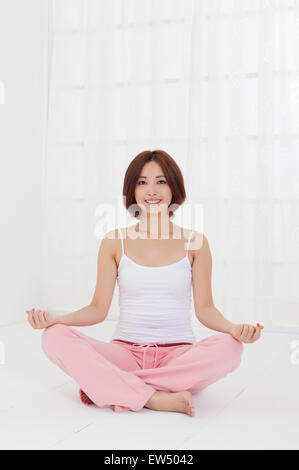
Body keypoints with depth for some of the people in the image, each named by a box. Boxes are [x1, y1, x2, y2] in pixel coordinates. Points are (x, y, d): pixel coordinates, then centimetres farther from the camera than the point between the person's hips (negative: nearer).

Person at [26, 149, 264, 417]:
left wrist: (233, 328, -17)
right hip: (125, 352, 0)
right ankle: (156, 399, -29)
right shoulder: (114, 242, 6)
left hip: (178, 354, 0)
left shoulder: (194, 243, 4)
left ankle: (109, 386, -23)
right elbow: (99, 309, 5)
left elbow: (204, 308, 3)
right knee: (55, 337, -24)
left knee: (229, 348, -32)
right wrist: (54, 318, -11)